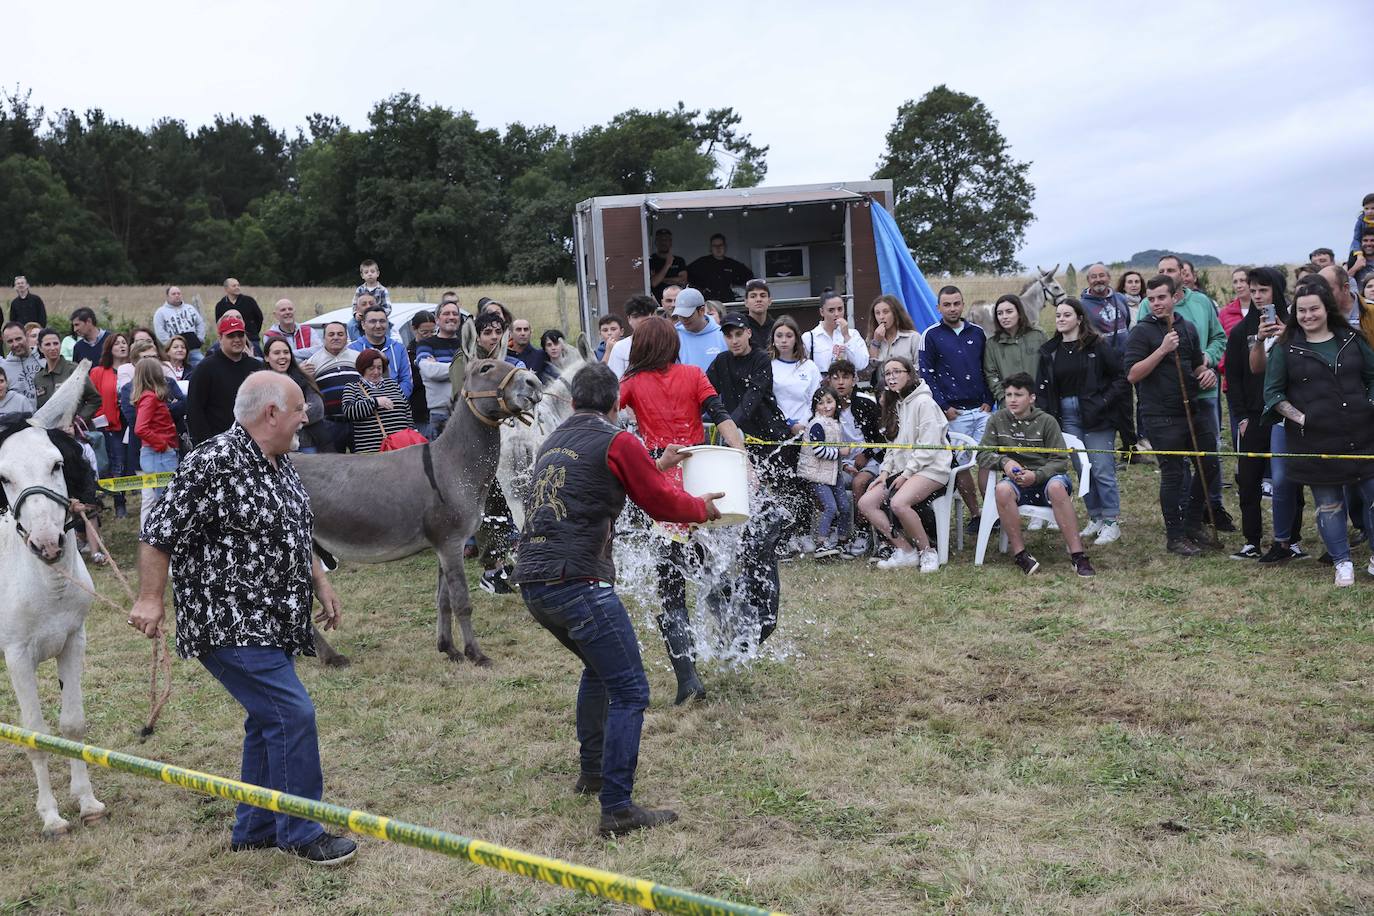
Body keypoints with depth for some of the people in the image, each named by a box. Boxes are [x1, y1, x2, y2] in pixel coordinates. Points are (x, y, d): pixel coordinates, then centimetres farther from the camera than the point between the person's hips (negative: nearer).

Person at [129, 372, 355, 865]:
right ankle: (302, 833, 2)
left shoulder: (280, 464, 10)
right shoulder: (213, 465, -19)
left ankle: (255, 829, 30)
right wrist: (150, 599, -15)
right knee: (293, 714, -12)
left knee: (269, 720, 16)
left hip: (272, 624, 10)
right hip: (230, 625, -10)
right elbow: (159, 534, -15)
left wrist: (319, 582, 20)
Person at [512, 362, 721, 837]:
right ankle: (617, 810, -7)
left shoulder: (554, 441, 18)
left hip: (532, 581, 9)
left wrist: (655, 466, 37)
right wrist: (705, 508, 20)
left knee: (599, 668, 29)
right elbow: (661, 503, 1)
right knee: (630, 692, -4)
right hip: (578, 582, -9)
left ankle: (591, 772, 37)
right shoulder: (617, 442, -5)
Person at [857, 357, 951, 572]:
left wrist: (906, 474, -17)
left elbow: (929, 447, -15)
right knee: (865, 502, -10)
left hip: (930, 469, -9)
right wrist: (885, 471, 4)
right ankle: (905, 551, -8)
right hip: (902, 470, 9)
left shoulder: (923, 402, -8)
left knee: (899, 503, -33)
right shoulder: (895, 405, 19)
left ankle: (927, 552, -14)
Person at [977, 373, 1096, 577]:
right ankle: (1020, 554, -28)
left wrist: (1036, 475, -20)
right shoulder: (998, 420, 6)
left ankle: (1078, 556, -36)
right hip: (1018, 483, 1)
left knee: (1056, 486, -37)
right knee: (1002, 489, -34)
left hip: (1046, 478, -1)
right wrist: (1004, 462, -15)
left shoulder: (1046, 421, 0)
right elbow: (983, 454, 6)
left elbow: (1060, 460, -3)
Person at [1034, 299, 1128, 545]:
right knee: (1082, 470, 9)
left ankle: (1112, 522, 5)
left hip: (1096, 416, -5)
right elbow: (1041, 388, 11)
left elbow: (1121, 377, -5)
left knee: (1102, 470, -4)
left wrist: (1103, 402, -14)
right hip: (1067, 417, 5)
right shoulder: (1050, 351, 10)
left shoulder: (1098, 346, -5)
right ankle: (1095, 518, 20)